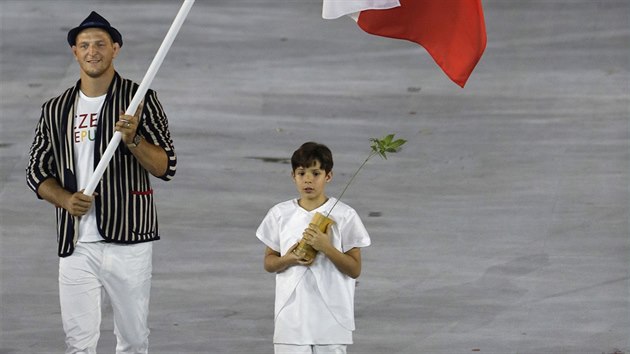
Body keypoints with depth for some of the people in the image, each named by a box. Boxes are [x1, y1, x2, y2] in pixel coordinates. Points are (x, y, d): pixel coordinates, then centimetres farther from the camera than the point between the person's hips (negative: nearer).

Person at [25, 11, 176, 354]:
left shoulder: (140, 100, 2)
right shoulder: (55, 110, 12)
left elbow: (166, 167, -3)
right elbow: (36, 171, 13)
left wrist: (133, 139, -22)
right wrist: (66, 199, -7)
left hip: (127, 240, -3)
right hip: (76, 245, 3)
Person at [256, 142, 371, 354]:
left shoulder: (344, 216, -5)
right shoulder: (280, 214, 3)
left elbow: (355, 269, -4)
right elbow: (268, 263, 11)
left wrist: (326, 248, -18)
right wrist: (288, 260, -11)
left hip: (331, 319, -2)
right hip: (292, 319, 2)